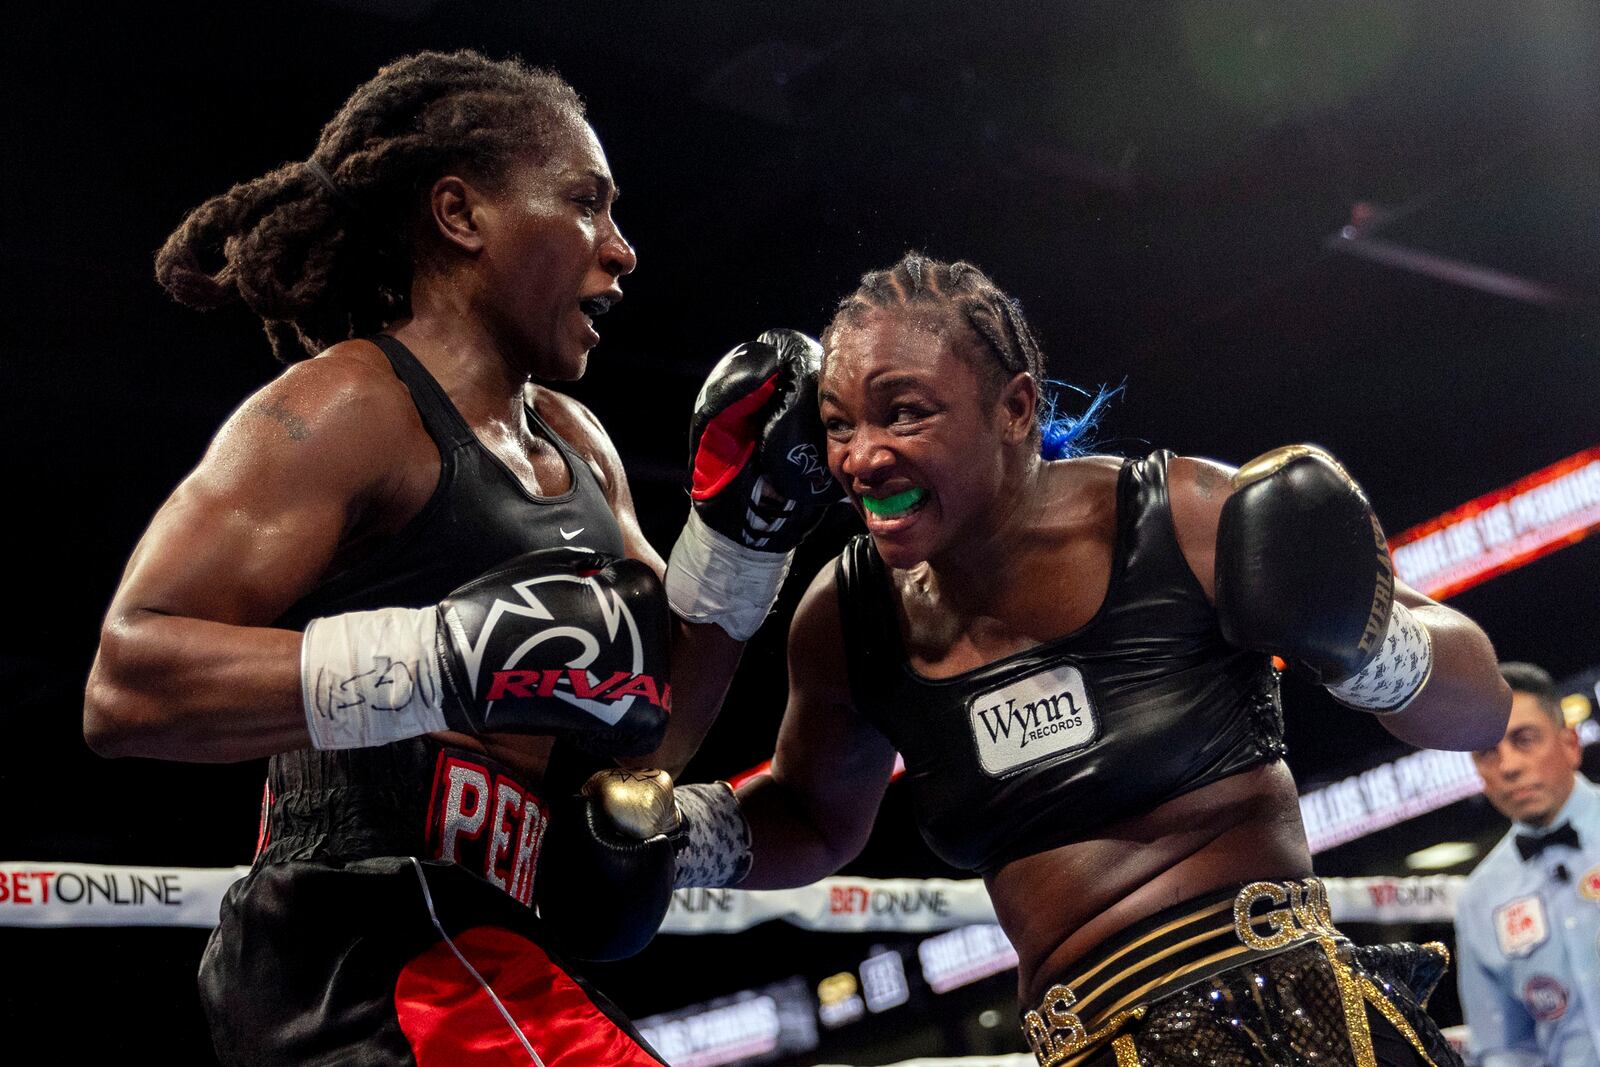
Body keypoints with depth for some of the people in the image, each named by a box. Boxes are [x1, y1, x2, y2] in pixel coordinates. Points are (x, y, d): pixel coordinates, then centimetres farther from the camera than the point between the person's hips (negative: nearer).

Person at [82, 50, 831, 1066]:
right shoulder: (354, 405, -9)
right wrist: (457, 658, -29)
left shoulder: (575, 442, 17)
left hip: (472, 961, 10)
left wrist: (744, 517, 7)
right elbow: (127, 684, -20)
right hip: (365, 964, -9)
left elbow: (653, 730, 19)